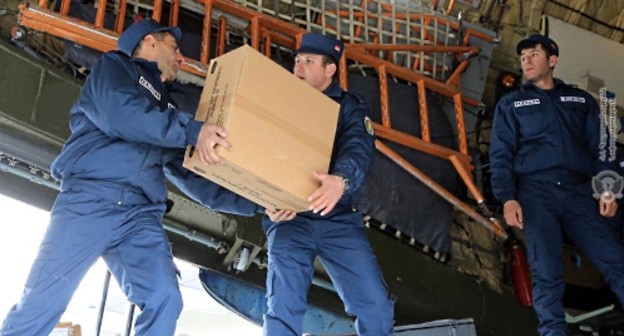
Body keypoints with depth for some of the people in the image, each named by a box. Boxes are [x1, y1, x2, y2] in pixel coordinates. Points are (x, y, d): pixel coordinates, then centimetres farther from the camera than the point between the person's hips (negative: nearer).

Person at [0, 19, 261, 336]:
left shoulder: (166, 107, 30)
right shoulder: (114, 65, 15)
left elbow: (194, 178, 23)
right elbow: (118, 112, -10)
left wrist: (254, 203, 14)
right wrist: (192, 130, -18)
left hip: (141, 215, 5)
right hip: (90, 197, -5)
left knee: (165, 300, -15)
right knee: (41, 303, -9)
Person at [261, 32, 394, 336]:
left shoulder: (349, 107, 6)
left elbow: (358, 150, -15)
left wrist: (340, 180, -39)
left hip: (338, 218, 0)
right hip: (289, 218, 0)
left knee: (375, 304, -5)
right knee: (283, 307, -10)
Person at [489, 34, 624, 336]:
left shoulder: (581, 100, 21)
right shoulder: (510, 104, 16)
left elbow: (600, 148, 14)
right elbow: (500, 154, 7)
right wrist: (507, 198, -8)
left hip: (579, 193, 1)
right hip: (535, 192, -1)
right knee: (546, 271, -12)